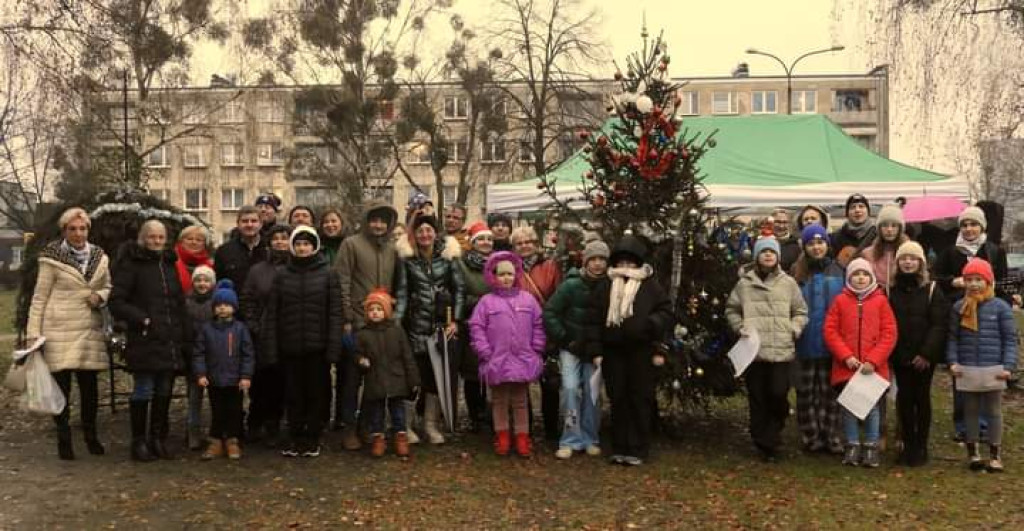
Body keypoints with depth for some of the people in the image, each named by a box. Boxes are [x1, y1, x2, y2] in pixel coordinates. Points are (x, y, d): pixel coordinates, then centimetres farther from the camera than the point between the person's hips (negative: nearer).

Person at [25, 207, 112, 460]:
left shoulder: (99, 257, 9)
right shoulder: (52, 258, -3)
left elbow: (108, 288, 19)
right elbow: (39, 297, -2)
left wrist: (100, 297, -4)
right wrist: (33, 333, -7)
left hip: (90, 330, 4)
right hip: (59, 330, -3)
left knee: (89, 384, 8)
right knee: (61, 385, 1)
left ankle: (90, 435, 23)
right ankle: (64, 439, 14)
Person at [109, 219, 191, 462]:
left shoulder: (169, 265, 16)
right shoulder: (131, 264, -4)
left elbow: (180, 304, 18)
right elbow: (116, 302, -9)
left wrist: (186, 337, 13)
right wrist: (142, 319, -17)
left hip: (170, 342, 6)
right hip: (144, 341, -6)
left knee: (164, 392, 10)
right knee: (143, 391, 0)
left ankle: (158, 439, 21)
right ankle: (139, 442, 12)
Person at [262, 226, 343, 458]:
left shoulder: (328, 274, 0)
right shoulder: (282, 275, 6)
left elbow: (335, 313, -4)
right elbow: (272, 314, 4)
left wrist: (333, 348, -12)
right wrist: (270, 348, -3)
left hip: (317, 346, -1)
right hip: (289, 347, 2)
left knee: (316, 393, 7)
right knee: (293, 394, 8)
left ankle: (313, 439, 18)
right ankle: (295, 439, 19)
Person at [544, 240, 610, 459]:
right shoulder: (571, 285, -11)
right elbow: (549, 312, -9)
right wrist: (564, 339, -9)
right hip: (571, 348, -1)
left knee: (592, 392, 1)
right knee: (570, 388, -10)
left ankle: (590, 439, 15)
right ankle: (571, 440, -1)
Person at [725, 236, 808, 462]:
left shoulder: (788, 283, 6)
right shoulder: (744, 283, 4)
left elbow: (801, 312, 12)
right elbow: (731, 310, 13)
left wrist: (793, 329, -3)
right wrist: (740, 327, -2)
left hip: (781, 350, 0)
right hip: (753, 350, 1)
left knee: (778, 394, -9)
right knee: (757, 399, 5)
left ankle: (770, 439, 11)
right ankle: (763, 443, 18)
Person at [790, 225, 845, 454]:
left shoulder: (839, 272, 6)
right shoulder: (797, 272, 1)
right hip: (805, 343, -1)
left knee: (829, 391, 6)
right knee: (806, 391, 5)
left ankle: (832, 437, 14)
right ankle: (811, 437, 14)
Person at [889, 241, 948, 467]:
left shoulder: (932, 290, -2)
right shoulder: (891, 289, 6)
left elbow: (939, 324, -8)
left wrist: (927, 353, -15)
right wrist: (890, 352, -5)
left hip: (925, 356, -2)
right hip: (900, 356, 2)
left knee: (922, 399, 4)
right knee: (904, 398, 4)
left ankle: (921, 446, 13)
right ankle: (907, 444, 15)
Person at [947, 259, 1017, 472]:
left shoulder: (1001, 307, -4)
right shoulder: (959, 307, 3)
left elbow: (1010, 340, -4)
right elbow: (952, 338, 4)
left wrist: (1008, 366, -12)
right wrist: (953, 362, -8)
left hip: (993, 370, -2)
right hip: (967, 370, 2)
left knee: (993, 411, 10)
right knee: (971, 410, 13)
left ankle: (995, 454, 21)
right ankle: (972, 451, 24)